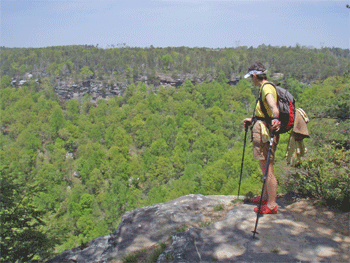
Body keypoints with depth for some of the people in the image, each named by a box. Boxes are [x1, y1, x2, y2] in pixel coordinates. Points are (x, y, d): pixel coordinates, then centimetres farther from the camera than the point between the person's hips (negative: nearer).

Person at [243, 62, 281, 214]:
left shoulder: (267, 87, -13)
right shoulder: (265, 88, 19)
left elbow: (273, 106, -35)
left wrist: (275, 119, -51)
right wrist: (253, 120, 40)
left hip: (264, 133, -11)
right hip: (261, 130, 11)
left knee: (267, 169, -4)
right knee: (265, 168, 19)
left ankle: (271, 205, 5)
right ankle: (265, 197, 34)